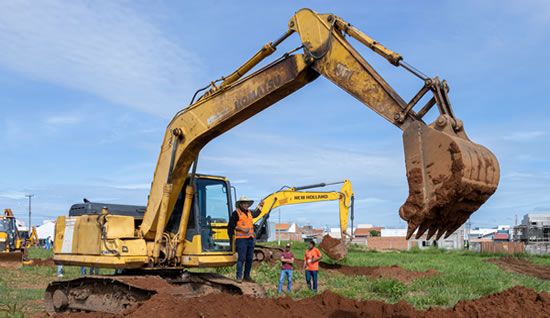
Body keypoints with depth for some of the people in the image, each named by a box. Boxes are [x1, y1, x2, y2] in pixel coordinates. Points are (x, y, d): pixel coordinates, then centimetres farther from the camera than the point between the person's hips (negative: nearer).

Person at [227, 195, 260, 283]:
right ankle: (239, 277, -7)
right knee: (242, 258, -11)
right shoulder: (236, 213, -5)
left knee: (249, 259, 9)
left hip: (250, 239, 7)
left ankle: (247, 276, 18)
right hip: (241, 239, -7)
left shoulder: (250, 213, 16)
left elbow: (256, 213, 41)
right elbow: (231, 226, -8)